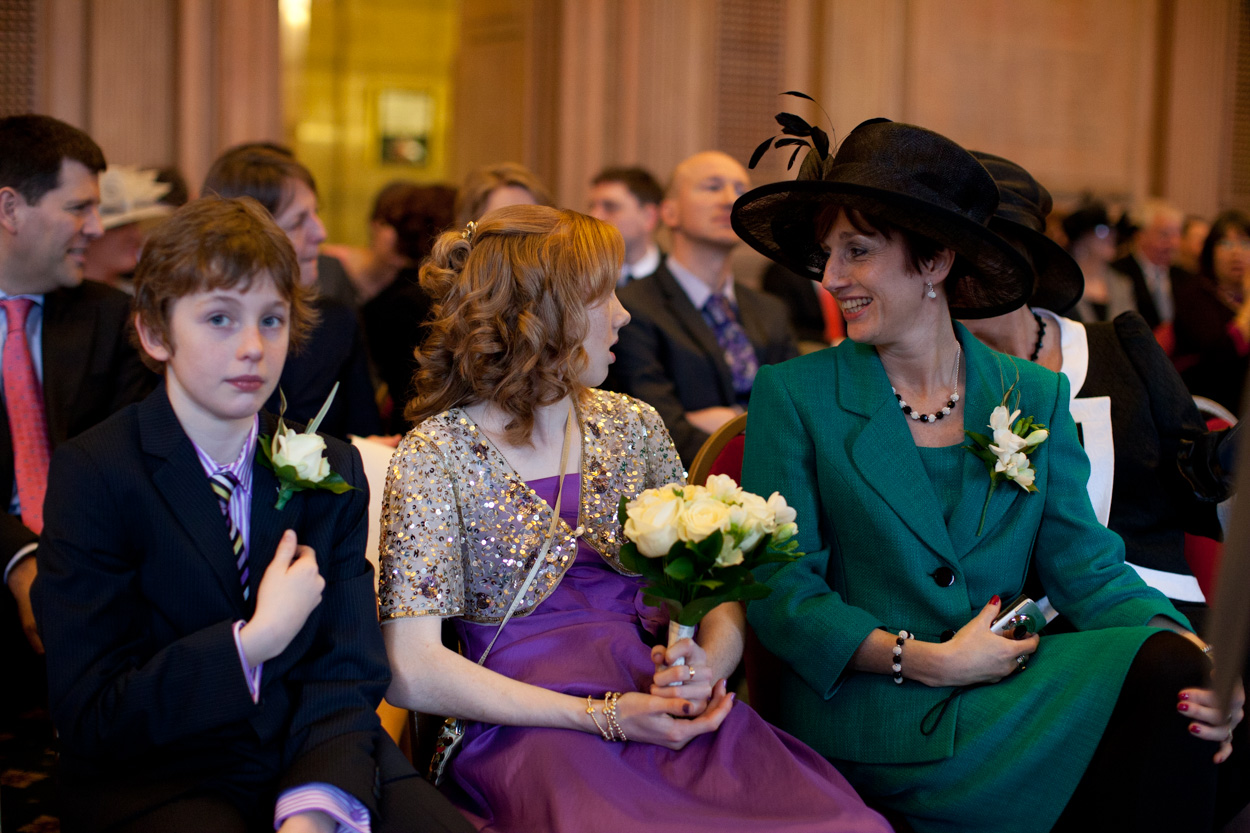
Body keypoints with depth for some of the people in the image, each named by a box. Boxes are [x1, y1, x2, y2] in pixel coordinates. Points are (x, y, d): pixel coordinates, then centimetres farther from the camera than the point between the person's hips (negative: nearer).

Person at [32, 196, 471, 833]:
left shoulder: (332, 470, 6)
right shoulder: (92, 474, -7)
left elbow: (348, 673, -1)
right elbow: (88, 719, -12)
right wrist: (255, 641, -20)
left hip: (315, 763, 4)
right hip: (156, 779, -3)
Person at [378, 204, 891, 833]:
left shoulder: (632, 426, 13)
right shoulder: (436, 458, -3)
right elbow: (413, 673, -11)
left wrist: (708, 663, -9)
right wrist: (601, 717, -15)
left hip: (668, 713, 5)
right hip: (533, 736, -4)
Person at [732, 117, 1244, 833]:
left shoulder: (1035, 396, 8)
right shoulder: (792, 396, 0)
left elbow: (1088, 567, 3)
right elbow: (779, 590, -4)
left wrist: (1191, 656, -17)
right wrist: (926, 660, -16)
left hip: (1008, 689, 4)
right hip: (869, 719, -4)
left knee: (1167, 667, -25)